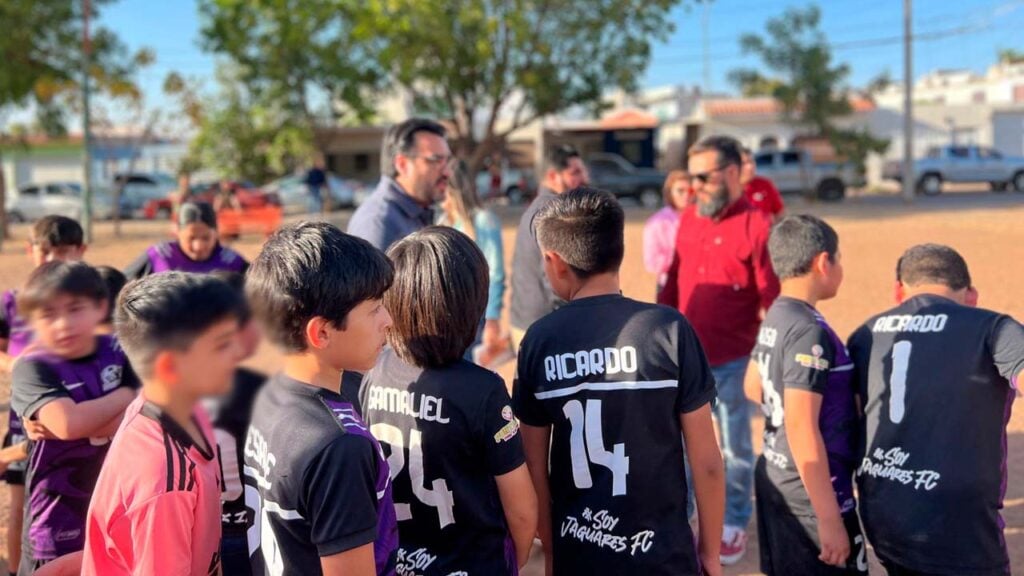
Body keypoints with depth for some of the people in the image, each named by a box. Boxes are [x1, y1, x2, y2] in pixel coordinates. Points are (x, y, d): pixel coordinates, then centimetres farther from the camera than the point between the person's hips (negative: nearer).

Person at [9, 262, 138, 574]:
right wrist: (125, 396, -14)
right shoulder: (32, 367, -12)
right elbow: (69, 422, -28)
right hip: (60, 519, -3)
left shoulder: (118, 352, -1)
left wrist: (83, 421, -22)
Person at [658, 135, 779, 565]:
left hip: (732, 361, -5)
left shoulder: (756, 226, -12)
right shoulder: (688, 219, 7)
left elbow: (774, 298, -12)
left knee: (734, 447, 11)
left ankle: (734, 524, 29)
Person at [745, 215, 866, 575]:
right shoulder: (810, 331, -21)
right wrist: (829, 518, -22)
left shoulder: (774, 318, 5)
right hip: (810, 490, -9)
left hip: (774, 476, 9)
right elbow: (801, 430, -24)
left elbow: (753, 388, 19)